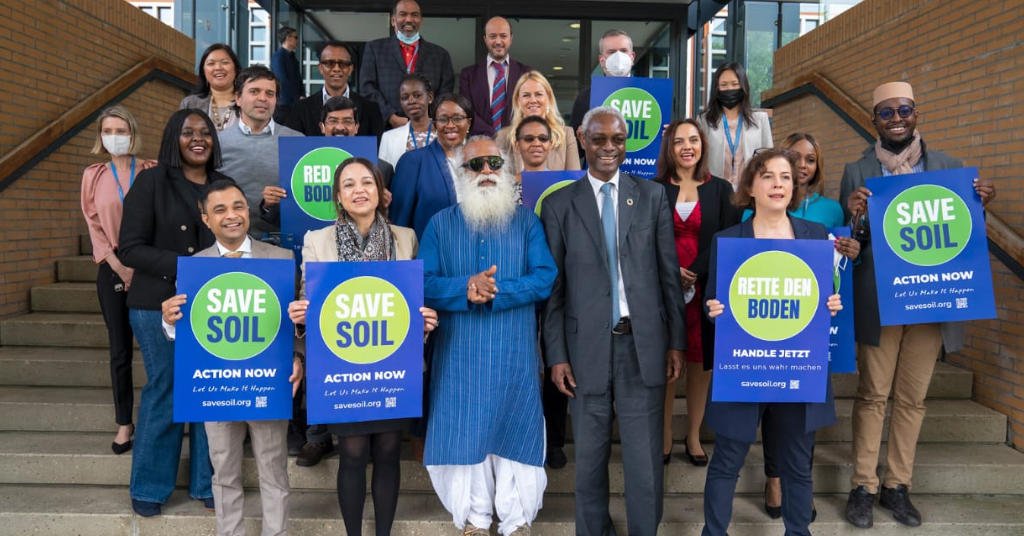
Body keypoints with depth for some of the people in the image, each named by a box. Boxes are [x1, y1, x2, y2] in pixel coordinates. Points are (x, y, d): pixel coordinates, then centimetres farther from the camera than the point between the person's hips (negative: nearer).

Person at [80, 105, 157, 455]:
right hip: (112, 270, 2)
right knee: (119, 350, 4)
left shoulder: (152, 172, 1)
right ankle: (124, 423, 12)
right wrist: (117, 264, -7)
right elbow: (94, 224, 5)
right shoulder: (93, 176, 9)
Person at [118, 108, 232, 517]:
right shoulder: (151, 181, -2)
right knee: (164, 393, 3)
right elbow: (130, 248, -7)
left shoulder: (224, 186, 10)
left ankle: (207, 482, 20)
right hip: (159, 305, -3)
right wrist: (183, 267, -19)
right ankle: (149, 487, 21)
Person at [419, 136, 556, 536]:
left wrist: (495, 291, -19)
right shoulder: (440, 224, 5)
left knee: (515, 434, 7)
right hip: (459, 354, 1)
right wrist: (465, 290, -21)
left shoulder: (527, 221, 4)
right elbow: (424, 285, -4)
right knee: (466, 434, 8)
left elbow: (544, 278, -8)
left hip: (515, 353, 0)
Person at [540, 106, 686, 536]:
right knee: (590, 456, 12)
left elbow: (669, 274, 7)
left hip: (644, 344, 1)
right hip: (587, 347, 0)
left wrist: (676, 341, 4)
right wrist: (556, 355, -2)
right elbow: (553, 287, 2)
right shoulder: (559, 204, 2)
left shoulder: (652, 196, 6)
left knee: (645, 456, 7)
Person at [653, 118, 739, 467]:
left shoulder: (720, 190, 7)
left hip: (705, 288, 1)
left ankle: (694, 436, 19)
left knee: (700, 363, 6)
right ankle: (664, 436, 13)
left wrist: (694, 275, -12)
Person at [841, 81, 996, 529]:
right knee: (872, 395, 3)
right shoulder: (857, 172, 2)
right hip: (879, 301, -2)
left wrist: (980, 203, -9)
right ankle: (863, 487, 14)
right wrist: (854, 217, -20)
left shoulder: (948, 167, 7)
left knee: (913, 397, 9)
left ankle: (898, 485, 22)